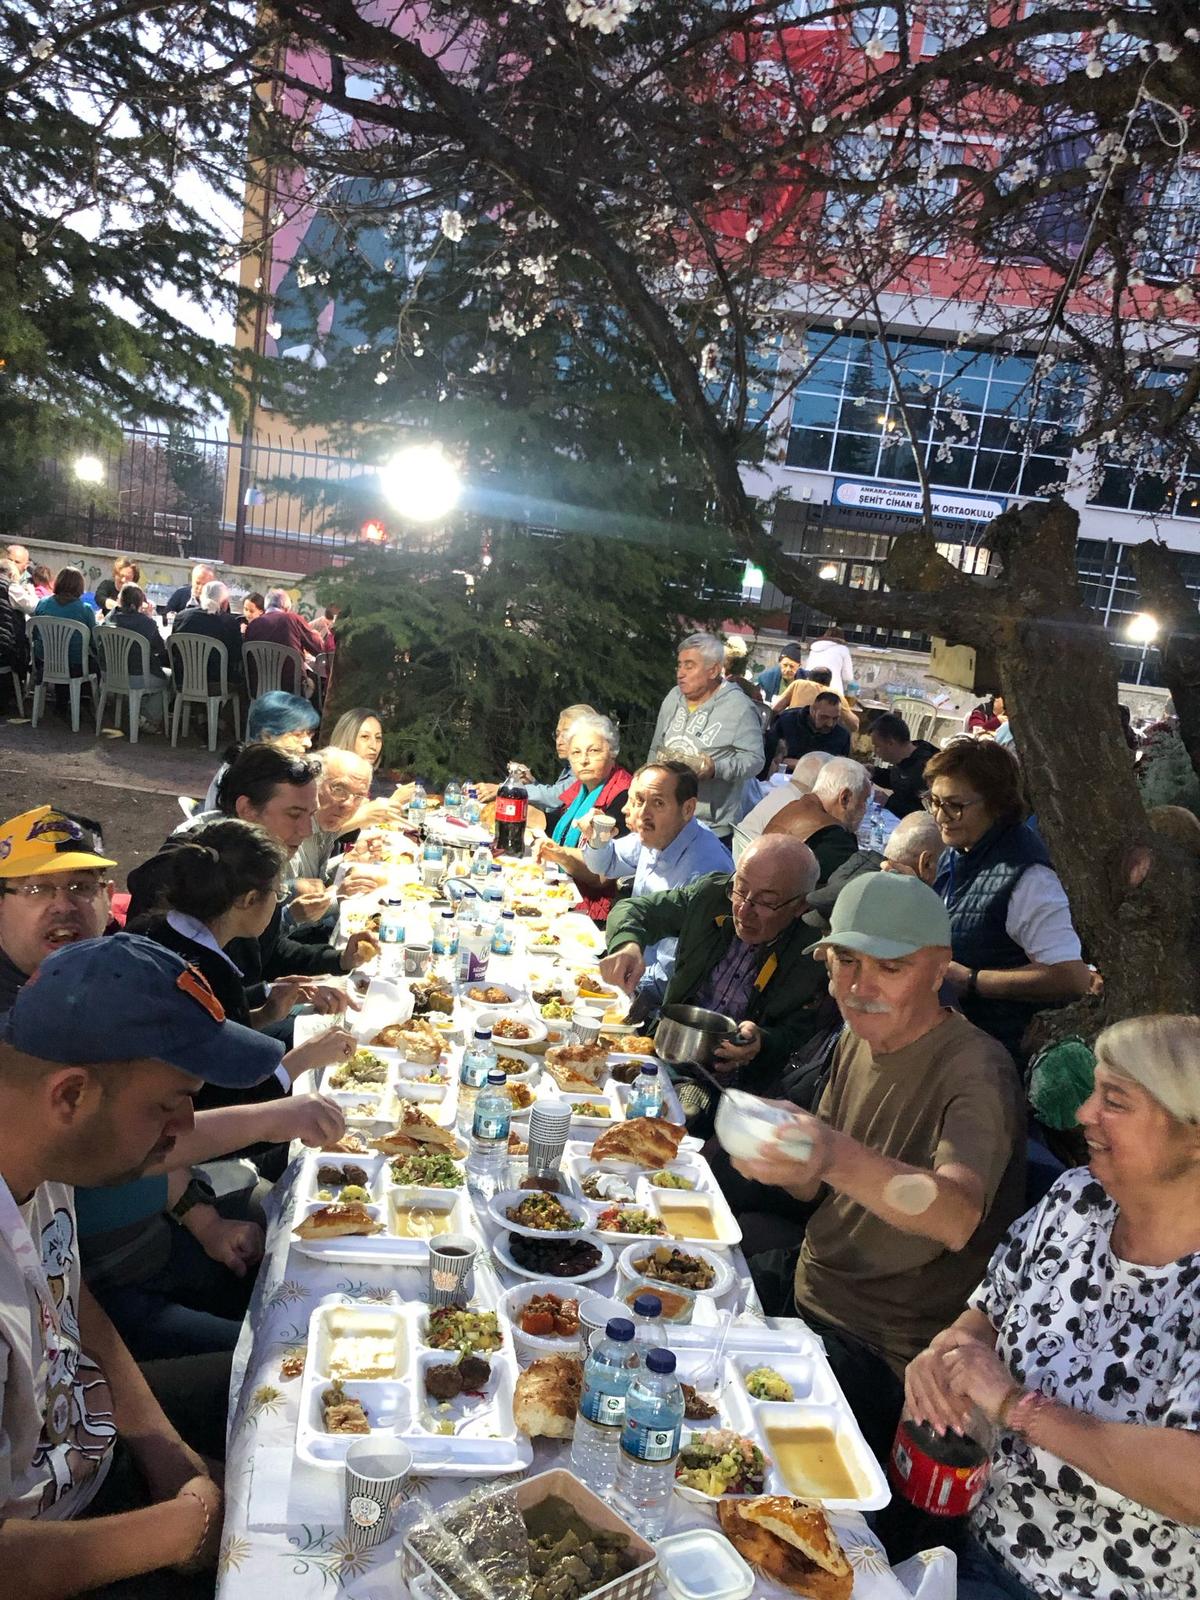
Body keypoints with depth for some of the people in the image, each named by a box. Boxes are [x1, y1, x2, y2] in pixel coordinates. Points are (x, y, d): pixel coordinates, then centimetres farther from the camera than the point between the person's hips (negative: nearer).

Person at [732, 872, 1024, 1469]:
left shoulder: (976, 1069, -23)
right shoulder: (858, 1040, 2)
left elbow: (959, 1219, -42)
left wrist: (840, 1158, -60)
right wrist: (783, 1158, -14)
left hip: (887, 1360, -7)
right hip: (810, 1307, 7)